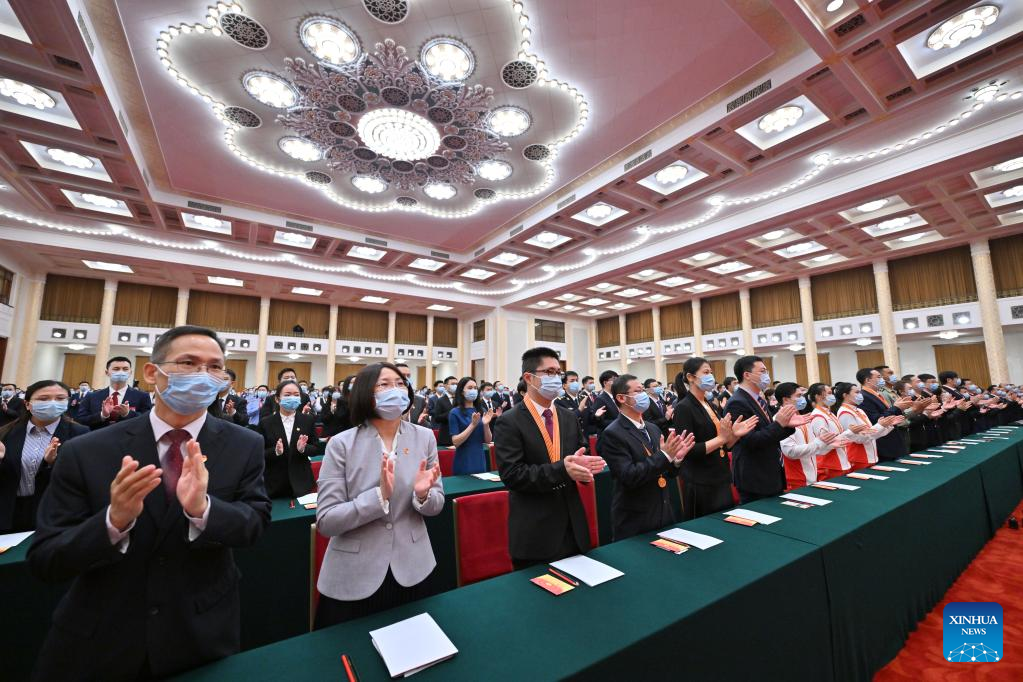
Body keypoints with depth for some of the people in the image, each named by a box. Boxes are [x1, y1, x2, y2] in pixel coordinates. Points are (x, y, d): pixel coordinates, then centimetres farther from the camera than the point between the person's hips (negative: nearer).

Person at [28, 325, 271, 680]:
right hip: (95, 646, 0)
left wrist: (203, 508, -33)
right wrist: (115, 520, -30)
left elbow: (255, 521, -14)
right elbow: (44, 560, -10)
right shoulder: (85, 452, -12)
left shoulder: (245, 446, -11)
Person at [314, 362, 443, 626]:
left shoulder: (424, 437, -6)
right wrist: (380, 496, -29)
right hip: (353, 578, -2)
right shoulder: (341, 444, -13)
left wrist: (422, 494, -23)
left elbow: (436, 504, 0)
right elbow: (325, 522, -15)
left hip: (410, 571, 3)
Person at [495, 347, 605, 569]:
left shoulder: (569, 418, 7)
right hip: (534, 532, -5)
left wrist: (584, 467, -14)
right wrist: (561, 469, -27)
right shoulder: (509, 422, -12)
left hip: (572, 526, 6)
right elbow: (511, 474, -18)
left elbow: (581, 455, 10)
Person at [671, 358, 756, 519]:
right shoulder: (683, 408, -15)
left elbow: (723, 447, 13)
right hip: (700, 484, -7)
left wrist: (734, 435, -6)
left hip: (722, 480, 8)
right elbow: (688, 451, -20)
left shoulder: (713, 406, 10)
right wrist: (721, 438, -24)